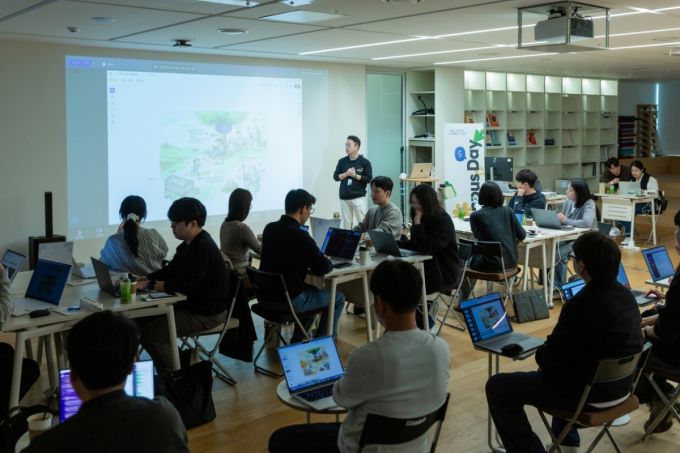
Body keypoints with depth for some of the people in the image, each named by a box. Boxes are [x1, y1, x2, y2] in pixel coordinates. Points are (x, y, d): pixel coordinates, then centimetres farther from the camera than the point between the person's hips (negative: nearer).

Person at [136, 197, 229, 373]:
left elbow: (184, 285, -27)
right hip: (191, 304, 10)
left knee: (150, 334, -16)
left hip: (207, 314, -10)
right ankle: (177, 359, 23)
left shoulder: (203, 248, -24)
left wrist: (149, 285, -22)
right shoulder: (189, 245, 8)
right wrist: (144, 279, 0)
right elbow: (170, 271, 14)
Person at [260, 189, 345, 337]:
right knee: (338, 298, 13)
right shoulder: (300, 236, -22)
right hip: (290, 299, -8)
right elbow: (323, 268, -17)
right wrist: (328, 262, 7)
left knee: (312, 290, 33)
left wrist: (318, 258, 13)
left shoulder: (269, 228, 0)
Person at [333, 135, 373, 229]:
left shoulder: (364, 162, -2)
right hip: (344, 197, 3)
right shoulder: (342, 161, 8)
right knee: (346, 223, 6)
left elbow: (369, 178, -5)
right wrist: (346, 174, -10)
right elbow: (336, 176, 6)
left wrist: (355, 175, -13)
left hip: (358, 197, -3)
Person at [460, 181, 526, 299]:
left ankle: (464, 302, 36)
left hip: (492, 264, -5)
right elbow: (522, 236, 4)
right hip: (511, 262, 5)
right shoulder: (508, 211, 2)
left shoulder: (475, 216, -7)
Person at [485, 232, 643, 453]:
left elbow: (550, 358, -20)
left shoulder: (581, 305, -29)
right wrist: (548, 354, 13)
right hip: (620, 386, 8)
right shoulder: (626, 294, -2)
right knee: (559, 365, 38)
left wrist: (540, 353, 2)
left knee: (497, 387, 3)